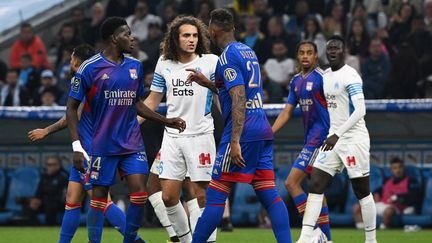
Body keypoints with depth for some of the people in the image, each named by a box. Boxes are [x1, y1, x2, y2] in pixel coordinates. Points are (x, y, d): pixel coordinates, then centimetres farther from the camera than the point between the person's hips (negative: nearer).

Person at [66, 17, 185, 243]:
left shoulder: (135, 66, 8)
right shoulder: (89, 68, -8)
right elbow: (72, 108, -4)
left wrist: (165, 121, 13)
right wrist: (76, 147, -11)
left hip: (132, 143, 4)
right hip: (103, 145, -4)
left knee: (139, 193, -8)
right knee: (99, 197, 1)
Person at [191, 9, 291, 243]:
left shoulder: (227, 57, -9)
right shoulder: (249, 51, 17)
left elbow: (239, 100, -19)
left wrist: (235, 141, -23)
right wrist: (209, 83, 36)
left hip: (243, 131, -8)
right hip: (263, 129, 8)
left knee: (215, 195, -4)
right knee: (269, 194, 3)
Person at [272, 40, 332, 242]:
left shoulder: (321, 77, -10)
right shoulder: (296, 81, 14)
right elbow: (287, 112, 18)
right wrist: (268, 133, 9)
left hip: (319, 138, -8)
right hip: (310, 139, 8)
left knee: (292, 183, -12)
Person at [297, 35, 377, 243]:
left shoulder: (350, 76, -13)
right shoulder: (324, 76, 12)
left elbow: (360, 111, -21)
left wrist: (337, 134, -26)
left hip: (353, 139, -7)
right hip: (333, 139, 7)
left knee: (362, 191, 1)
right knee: (315, 184, -5)